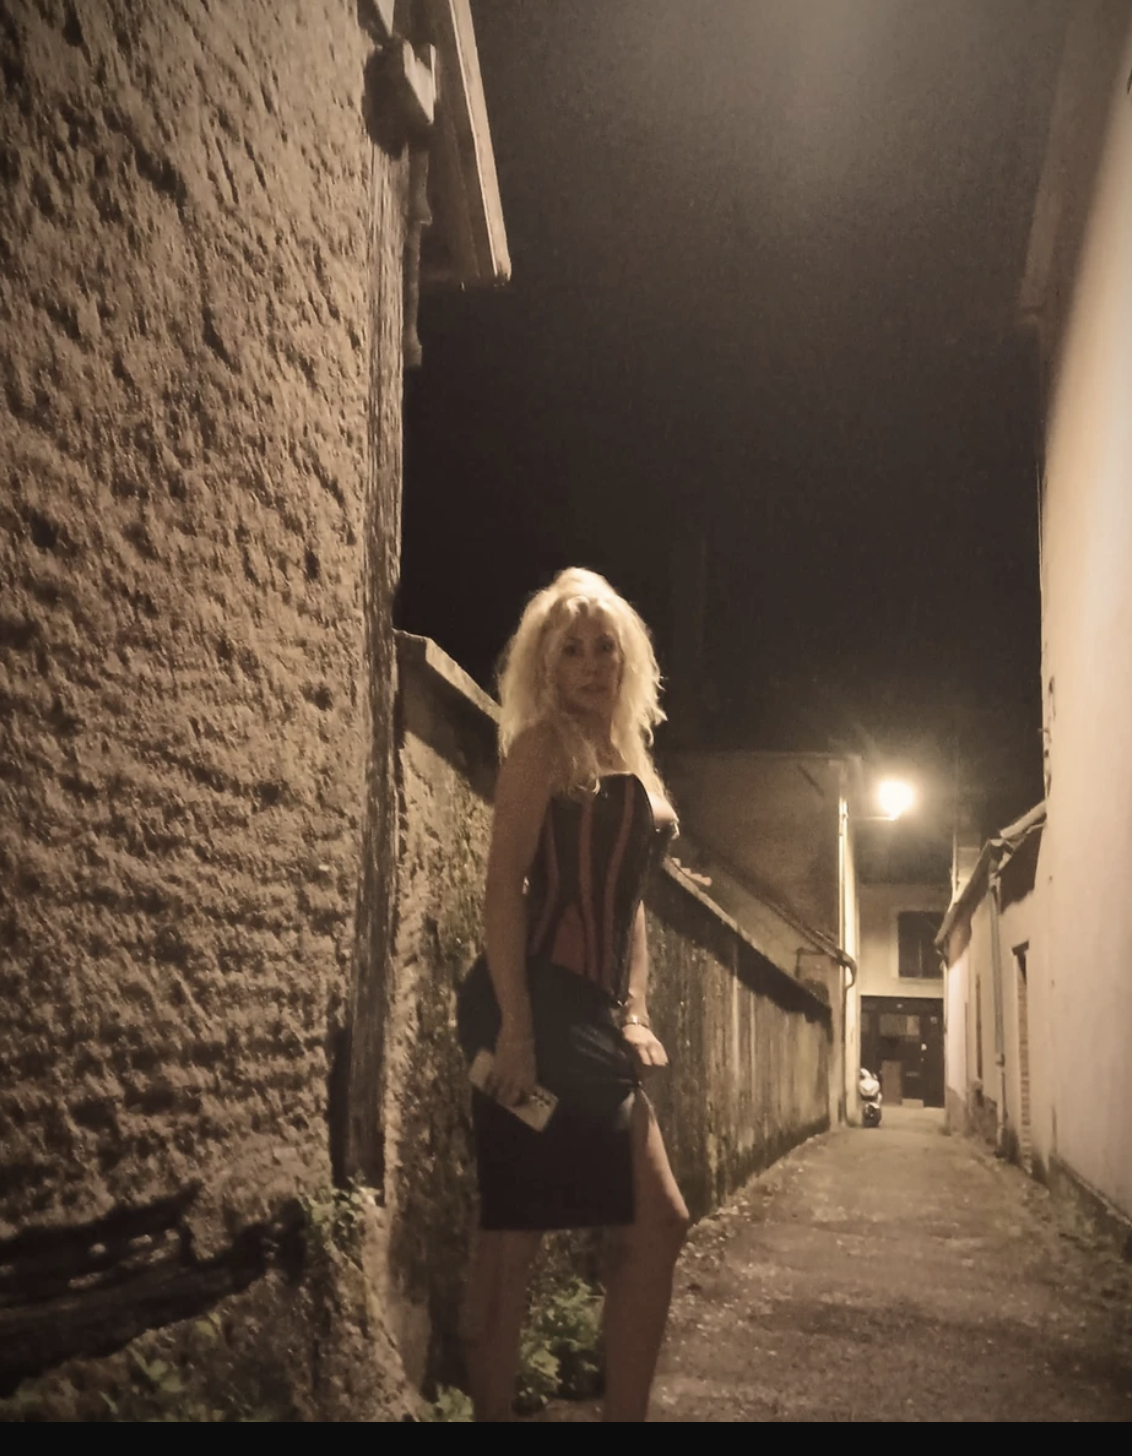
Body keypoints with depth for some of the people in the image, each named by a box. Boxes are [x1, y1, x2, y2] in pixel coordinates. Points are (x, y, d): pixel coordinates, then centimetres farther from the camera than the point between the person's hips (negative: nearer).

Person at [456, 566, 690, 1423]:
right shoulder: (543, 745, -5)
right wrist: (514, 1023, -20)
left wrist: (634, 1014, 10)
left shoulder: (632, 760, 18)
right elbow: (504, 885, -13)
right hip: (536, 1007, -8)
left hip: (590, 1018, 8)